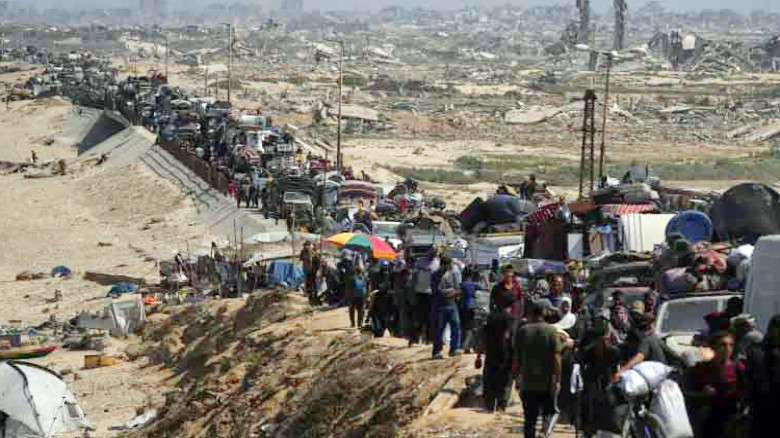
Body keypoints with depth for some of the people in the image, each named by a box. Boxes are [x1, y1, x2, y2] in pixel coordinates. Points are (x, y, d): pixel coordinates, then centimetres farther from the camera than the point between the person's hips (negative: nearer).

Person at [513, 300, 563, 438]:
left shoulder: (522, 331, 0)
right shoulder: (552, 331, -5)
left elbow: (516, 359, 1)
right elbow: (556, 358, -10)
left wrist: (516, 379, 12)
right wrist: (558, 380, -4)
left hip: (528, 383, 1)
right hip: (548, 382, -1)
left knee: (530, 418, 10)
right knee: (551, 411, 14)